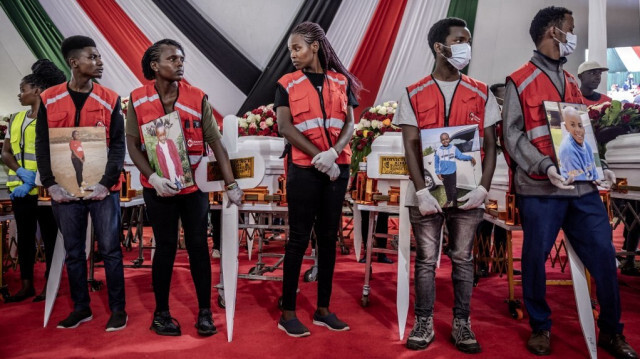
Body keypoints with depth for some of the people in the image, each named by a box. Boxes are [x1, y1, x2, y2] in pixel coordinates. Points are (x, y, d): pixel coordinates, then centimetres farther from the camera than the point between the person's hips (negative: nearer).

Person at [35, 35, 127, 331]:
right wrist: (51, 184, -7)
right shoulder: (49, 99, 4)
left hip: (103, 190, -1)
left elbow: (118, 145, -3)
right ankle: (81, 308, 26)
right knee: (73, 252, 11)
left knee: (110, 250, 2)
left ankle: (117, 309, 14)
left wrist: (106, 183, -12)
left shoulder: (110, 100, 1)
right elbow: (42, 146, 4)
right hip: (65, 192, 2)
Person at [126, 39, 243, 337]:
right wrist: (153, 177, -18)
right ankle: (161, 313, 23)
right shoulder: (138, 99, -2)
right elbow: (132, 144, -3)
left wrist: (230, 183, -8)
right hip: (158, 188, -1)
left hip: (194, 185, 1)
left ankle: (205, 312, 17)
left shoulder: (197, 98, -2)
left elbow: (215, 141, -3)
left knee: (198, 246, 5)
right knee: (166, 247, 7)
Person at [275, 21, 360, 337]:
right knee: (299, 238, 0)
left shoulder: (342, 81, 8)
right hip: (303, 169, -3)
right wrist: (319, 157, -15)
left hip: (338, 168, 3)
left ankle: (323, 309, 19)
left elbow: (349, 124, 2)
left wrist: (333, 153, -16)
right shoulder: (287, 84, 3)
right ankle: (287, 313, 10)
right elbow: (285, 127, -7)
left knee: (329, 237, 8)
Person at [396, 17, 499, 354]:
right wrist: (422, 191, -12)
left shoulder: (482, 94, 7)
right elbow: (410, 147, -3)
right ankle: (423, 323, 19)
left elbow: (490, 145, 5)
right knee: (426, 259, 7)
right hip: (426, 194, -1)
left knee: (462, 258, 9)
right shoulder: (413, 95, 3)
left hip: (468, 193, 1)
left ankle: (462, 324, 21)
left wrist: (483, 188, -8)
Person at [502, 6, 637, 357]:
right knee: (536, 257, 3)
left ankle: (611, 331, 23)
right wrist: (545, 168, -20)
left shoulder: (572, 82, 20)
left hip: (582, 186, 6)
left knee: (603, 255, 5)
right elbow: (512, 135, -7)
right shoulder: (519, 81, 1)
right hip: (540, 188, -5)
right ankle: (540, 327, 23)